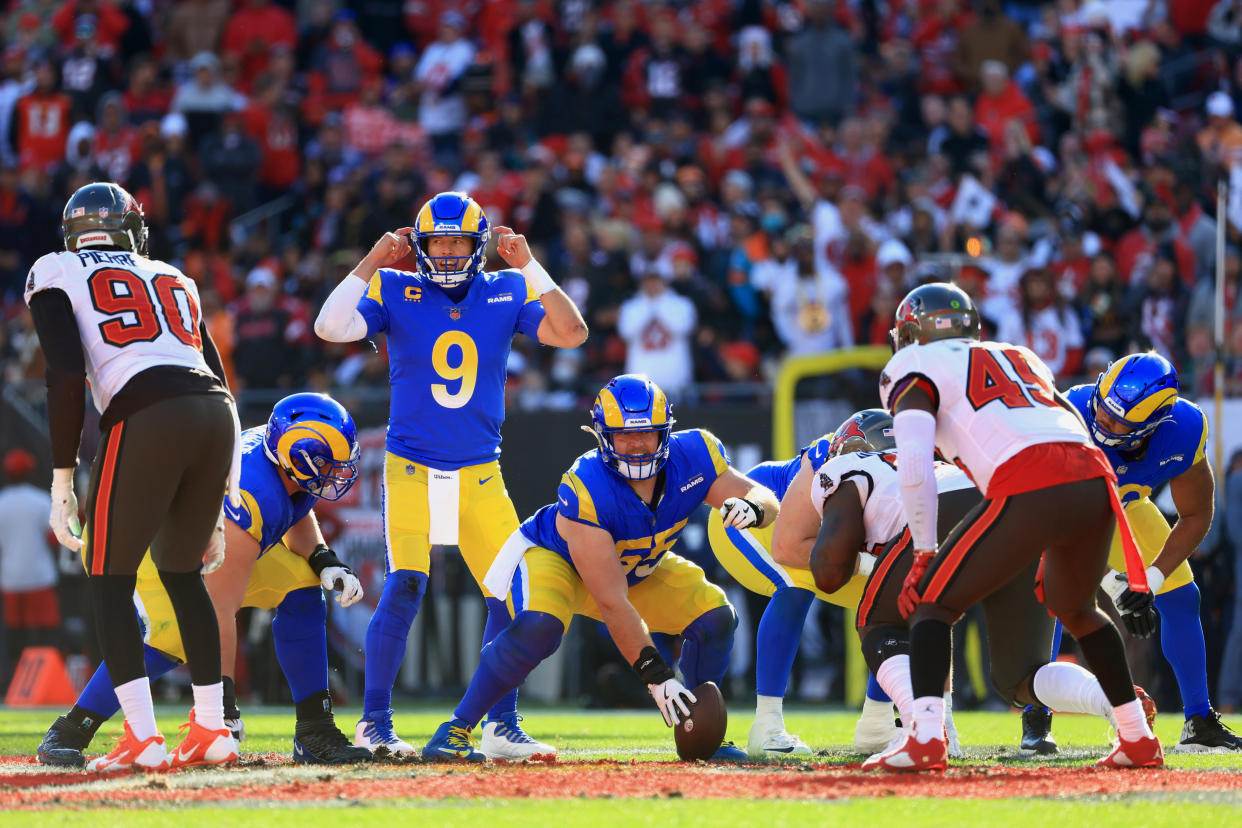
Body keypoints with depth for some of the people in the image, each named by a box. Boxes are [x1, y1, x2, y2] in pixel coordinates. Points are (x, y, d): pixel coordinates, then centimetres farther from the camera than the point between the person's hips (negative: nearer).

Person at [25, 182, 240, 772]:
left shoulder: (56, 276, 15)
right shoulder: (174, 281, 30)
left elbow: (67, 377, 0)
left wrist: (62, 480, 1)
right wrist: (215, 503, 28)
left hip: (146, 418, -5)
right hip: (217, 418, 5)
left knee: (110, 579, 7)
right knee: (181, 573, 22)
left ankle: (142, 739, -4)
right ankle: (212, 731, 20)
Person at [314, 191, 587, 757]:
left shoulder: (506, 293, 4)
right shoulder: (394, 291, -1)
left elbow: (572, 333, -7)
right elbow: (330, 328, -15)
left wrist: (529, 268, -11)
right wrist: (371, 264, -14)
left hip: (480, 476, 3)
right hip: (412, 469, -3)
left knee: (513, 593, -2)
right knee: (405, 584, -19)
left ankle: (501, 725, 12)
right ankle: (373, 723, -11)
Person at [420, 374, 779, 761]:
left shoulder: (692, 457, -25)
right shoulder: (584, 493, -40)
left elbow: (767, 498, -12)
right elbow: (612, 603, -38)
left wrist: (751, 507, -38)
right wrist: (656, 675, -40)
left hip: (639, 569, 6)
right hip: (553, 556, -6)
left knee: (714, 616, -10)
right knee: (539, 627, -35)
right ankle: (454, 731, -24)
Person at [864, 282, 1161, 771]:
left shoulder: (914, 369, 15)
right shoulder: (1018, 356, 34)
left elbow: (915, 469, 0)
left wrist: (923, 553, 9)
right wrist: (1056, 552, 38)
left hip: (1028, 492, -6)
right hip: (1095, 482, 6)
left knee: (932, 603, 6)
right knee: (1076, 610, 31)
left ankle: (925, 736, -13)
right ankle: (1138, 738, 31)